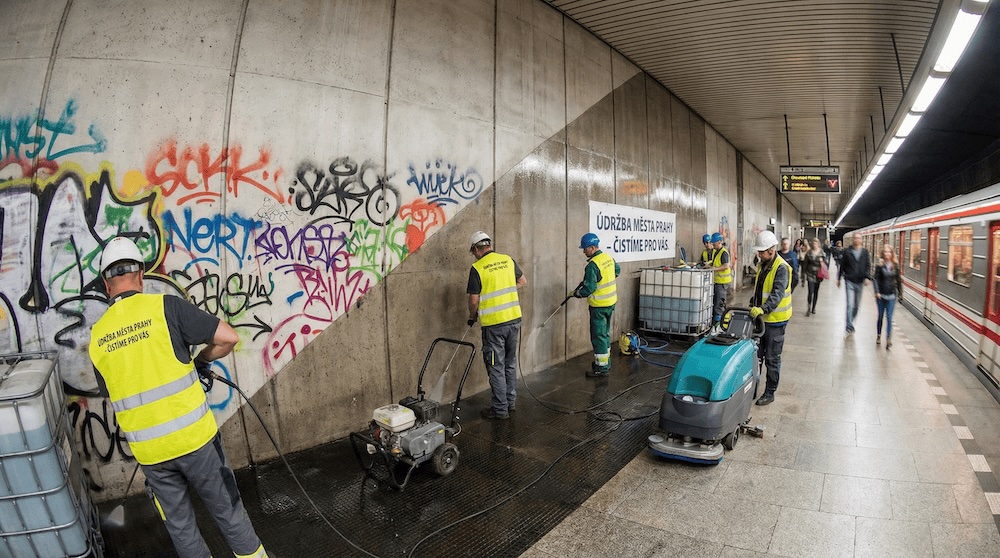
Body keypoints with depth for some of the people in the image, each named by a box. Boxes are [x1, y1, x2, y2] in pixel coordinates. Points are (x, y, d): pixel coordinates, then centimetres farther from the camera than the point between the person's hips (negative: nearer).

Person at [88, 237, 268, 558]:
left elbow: (112, 396, 14)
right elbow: (228, 338, -15)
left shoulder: (96, 337, 4)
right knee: (227, 510, 15)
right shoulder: (165, 306, -10)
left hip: (147, 450, 4)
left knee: (179, 525, 21)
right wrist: (202, 361, 5)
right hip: (193, 435, -3)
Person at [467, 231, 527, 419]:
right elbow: (523, 281, 17)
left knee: (496, 367, 4)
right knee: (510, 363, 18)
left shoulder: (477, 268, -11)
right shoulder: (508, 260, 4)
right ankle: (511, 402, 29)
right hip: (514, 319, 6)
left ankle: (500, 409, 12)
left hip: (494, 324, -6)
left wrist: (472, 317, 9)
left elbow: (474, 300, -10)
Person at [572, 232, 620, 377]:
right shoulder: (608, 258, 4)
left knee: (598, 336, 0)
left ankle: (602, 368, 6)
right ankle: (606, 362, 31)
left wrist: (575, 293, -8)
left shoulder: (592, 265, -23)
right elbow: (617, 270, 23)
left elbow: (589, 289, -23)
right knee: (605, 333, 20)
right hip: (611, 302, 9)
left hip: (599, 305, -9)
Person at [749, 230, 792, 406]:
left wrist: (763, 308, -39)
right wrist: (753, 304, 20)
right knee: (756, 354, 15)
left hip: (775, 320, -8)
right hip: (760, 317, 8)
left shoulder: (781, 268, -16)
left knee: (772, 359, 2)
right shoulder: (763, 265, 11)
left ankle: (770, 393, 12)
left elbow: (778, 294, -27)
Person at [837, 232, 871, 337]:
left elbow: (868, 265, 3)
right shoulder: (847, 251, 0)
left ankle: (850, 323, 29)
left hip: (860, 281, 3)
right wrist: (838, 278, 9)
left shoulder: (865, 252, 5)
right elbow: (842, 265, 6)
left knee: (857, 305, 11)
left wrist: (867, 277, -12)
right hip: (850, 281, -3)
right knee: (850, 304, -10)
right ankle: (850, 328, -9)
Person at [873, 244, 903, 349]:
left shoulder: (895, 266, 2)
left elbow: (898, 280, 8)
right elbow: (875, 279, -6)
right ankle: (878, 335, 28)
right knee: (880, 316, 11)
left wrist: (900, 293, 9)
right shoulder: (880, 265, -4)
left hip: (891, 294, 1)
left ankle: (888, 340, -2)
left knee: (889, 318, -3)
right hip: (881, 294, -1)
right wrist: (877, 292, -15)